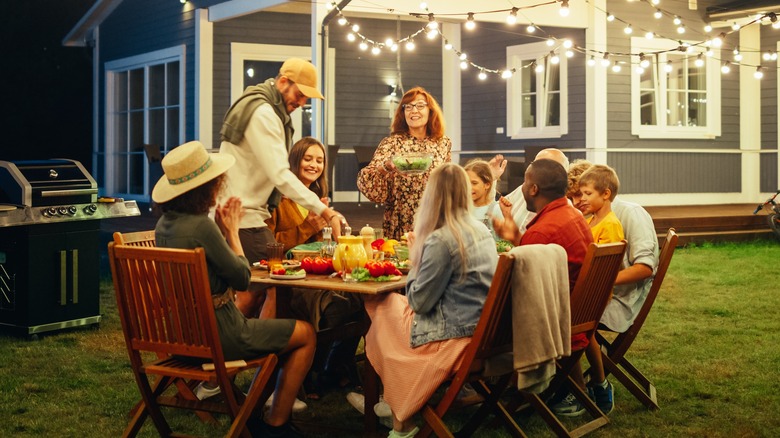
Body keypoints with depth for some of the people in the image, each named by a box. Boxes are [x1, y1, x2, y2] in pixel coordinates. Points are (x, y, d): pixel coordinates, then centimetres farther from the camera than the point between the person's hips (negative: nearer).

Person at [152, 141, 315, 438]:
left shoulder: (164, 224, 3)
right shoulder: (200, 226, -24)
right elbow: (242, 278, -13)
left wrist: (222, 229, 5)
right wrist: (232, 231, -2)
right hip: (217, 335, -9)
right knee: (306, 335, 7)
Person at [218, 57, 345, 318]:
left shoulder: (269, 111, 16)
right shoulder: (263, 113, -17)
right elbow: (281, 175, -25)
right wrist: (325, 212, -29)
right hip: (244, 218, -11)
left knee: (251, 289, 13)